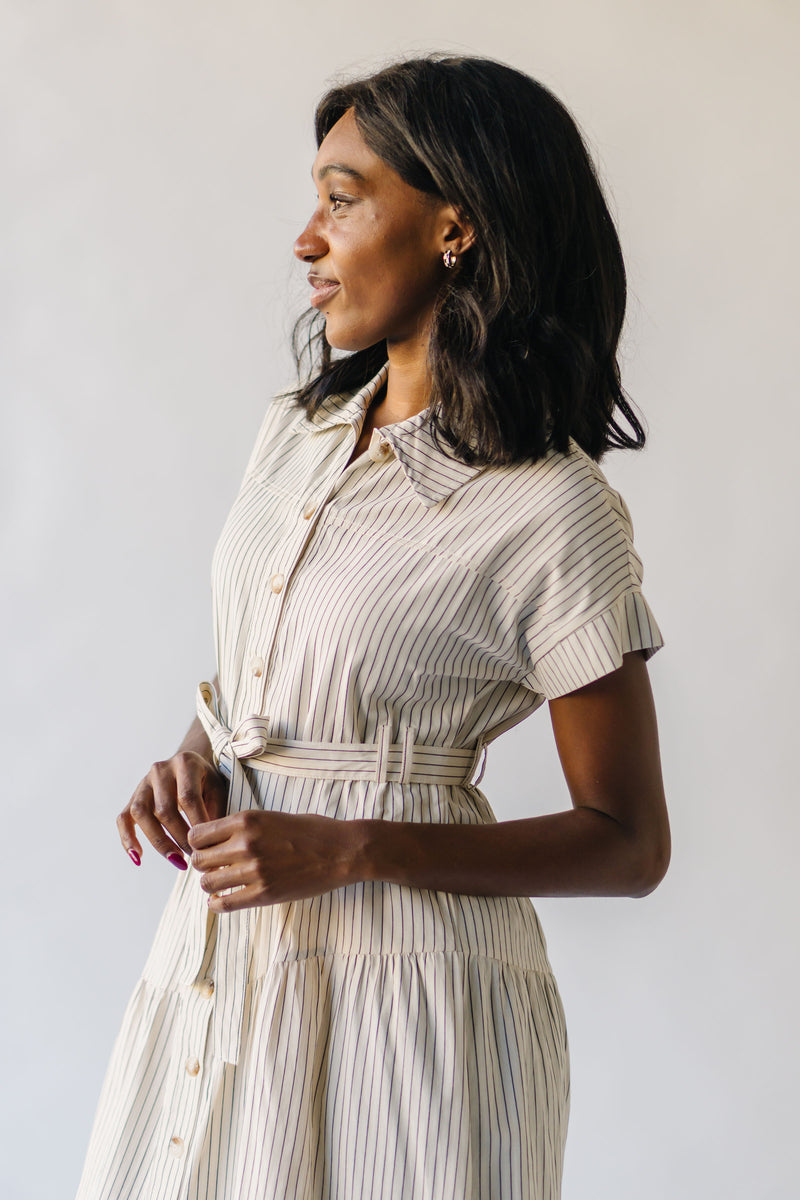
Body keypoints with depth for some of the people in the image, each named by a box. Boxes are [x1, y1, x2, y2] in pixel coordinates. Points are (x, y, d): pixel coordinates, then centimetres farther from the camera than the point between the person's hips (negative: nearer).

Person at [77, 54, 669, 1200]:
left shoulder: (553, 515, -16)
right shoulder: (296, 430, 5)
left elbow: (629, 843, -11)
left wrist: (350, 852, -19)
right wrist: (191, 764, -5)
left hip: (409, 979, -6)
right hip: (218, 951, 6)